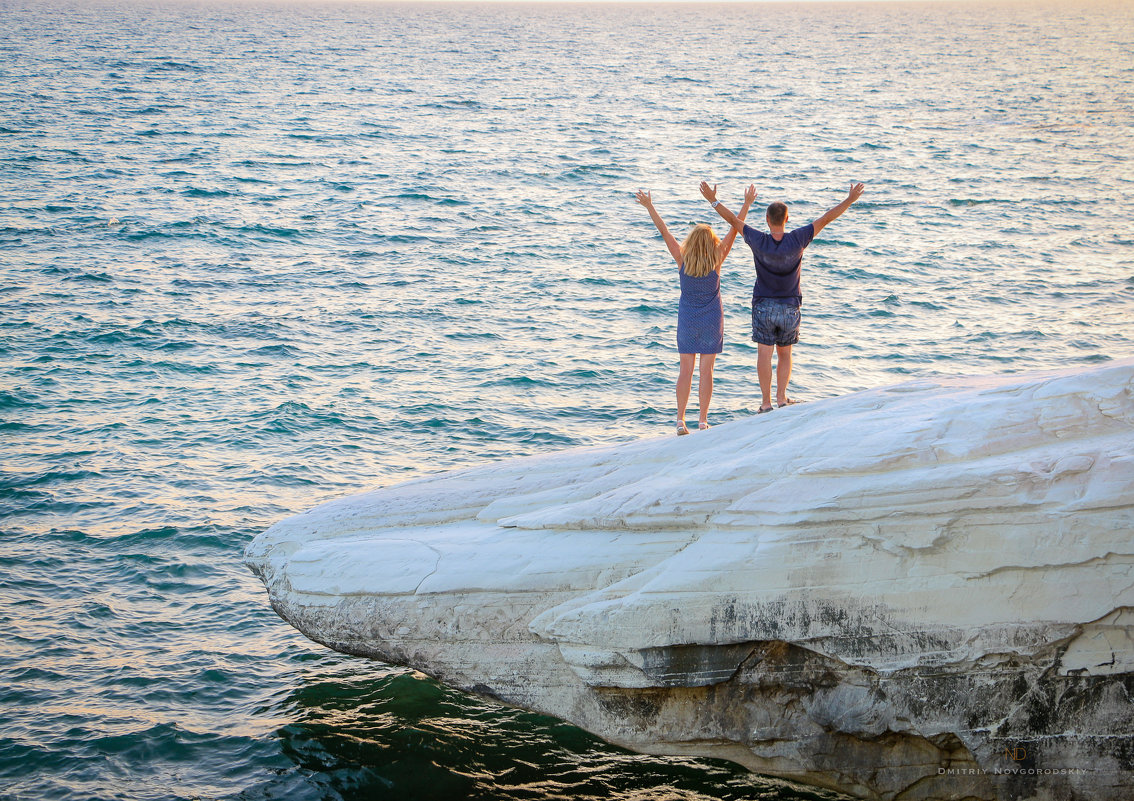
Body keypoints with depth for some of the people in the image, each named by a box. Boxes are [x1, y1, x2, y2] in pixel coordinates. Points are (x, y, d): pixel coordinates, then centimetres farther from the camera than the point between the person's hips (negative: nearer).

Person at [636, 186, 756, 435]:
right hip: (711, 321, -1)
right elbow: (735, 229, -7)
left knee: (685, 370, 6)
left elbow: (664, 231, -4)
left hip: (687, 321, 1)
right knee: (706, 371, 4)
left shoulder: (682, 260, -8)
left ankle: (680, 421, 5)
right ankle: (702, 421, 5)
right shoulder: (716, 261, -10)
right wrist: (746, 204, -2)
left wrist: (649, 207, 2)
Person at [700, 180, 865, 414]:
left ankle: (766, 401, 1)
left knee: (764, 353, 1)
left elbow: (733, 220, -5)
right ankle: (781, 397, 16)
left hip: (763, 305, -1)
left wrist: (713, 200, 5)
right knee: (785, 353, 15)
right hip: (790, 306, 1)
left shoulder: (759, 241, -13)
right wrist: (850, 199, -1)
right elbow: (825, 219, -7)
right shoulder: (797, 240, -12)